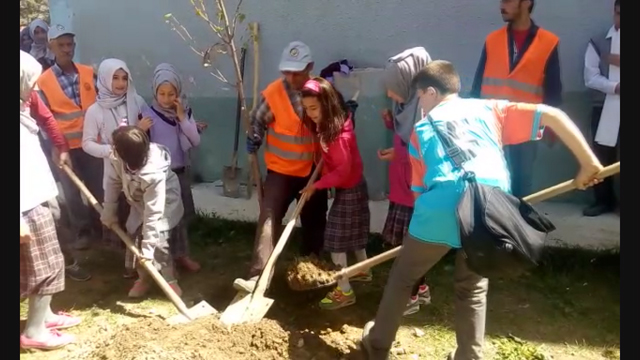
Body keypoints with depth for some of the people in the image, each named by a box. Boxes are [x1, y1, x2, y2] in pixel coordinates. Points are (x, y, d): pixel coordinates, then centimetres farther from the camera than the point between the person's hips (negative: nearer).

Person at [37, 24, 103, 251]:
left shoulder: (89, 73, 3)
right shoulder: (43, 81, -4)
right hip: (65, 145, -1)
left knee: (98, 187, 10)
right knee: (72, 192, 7)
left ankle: (100, 226, 28)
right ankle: (82, 231, 23)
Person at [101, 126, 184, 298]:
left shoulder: (153, 174, -44)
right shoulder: (118, 158, -29)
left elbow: (153, 214, -40)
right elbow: (113, 182, -10)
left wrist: (148, 248, -37)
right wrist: (109, 212, -1)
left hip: (164, 203, -6)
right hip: (139, 203, 6)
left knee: (158, 243, -14)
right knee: (135, 240, 5)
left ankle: (170, 281, 8)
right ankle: (144, 279, 26)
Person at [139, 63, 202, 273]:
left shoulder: (185, 112, -1)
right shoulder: (148, 115, -10)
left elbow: (196, 141, -8)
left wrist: (182, 118, -16)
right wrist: (140, 131, -29)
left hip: (181, 171, 4)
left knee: (183, 214, 15)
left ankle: (180, 254, 31)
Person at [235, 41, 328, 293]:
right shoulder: (273, 93, -15)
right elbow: (258, 120, -2)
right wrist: (254, 139, -16)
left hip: (313, 169, 3)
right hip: (281, 169, -3)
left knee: (314, 221, 16)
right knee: (269, 219, -13)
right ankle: (258, 277, -14)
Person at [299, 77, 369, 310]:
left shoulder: (339, 133, -28)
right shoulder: (326, 124, -1)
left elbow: (343, 171, -26)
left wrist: (317, 185, -21)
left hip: (348, 189, -9)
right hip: (354, 186, 9)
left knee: (335, 239, -4)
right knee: (354, 231, 23)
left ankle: (344, 291, 4)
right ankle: (363, 271, 41)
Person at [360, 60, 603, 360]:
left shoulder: (421, 129, 21)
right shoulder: (489, 108, 21)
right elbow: (551, 115, 11)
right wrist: (588, 162, 14)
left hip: (441, 211, -1)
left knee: (402, 278, 23)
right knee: (473, 289, 26)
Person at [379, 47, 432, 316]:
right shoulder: (406, 104, 5)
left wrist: (398, 154, -20)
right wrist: (391, 122, -1)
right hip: (402, 186, 9)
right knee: (405, 242, 19)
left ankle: (410, 297, 21)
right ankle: (420, 288, 36)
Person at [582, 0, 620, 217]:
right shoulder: (598, 42, 8)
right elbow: (591, 77, -2)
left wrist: (619, 62, -12)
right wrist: (615, 87, -15)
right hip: (604, 107, 1)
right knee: (602, 156, 6)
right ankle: (604, 200, 18)